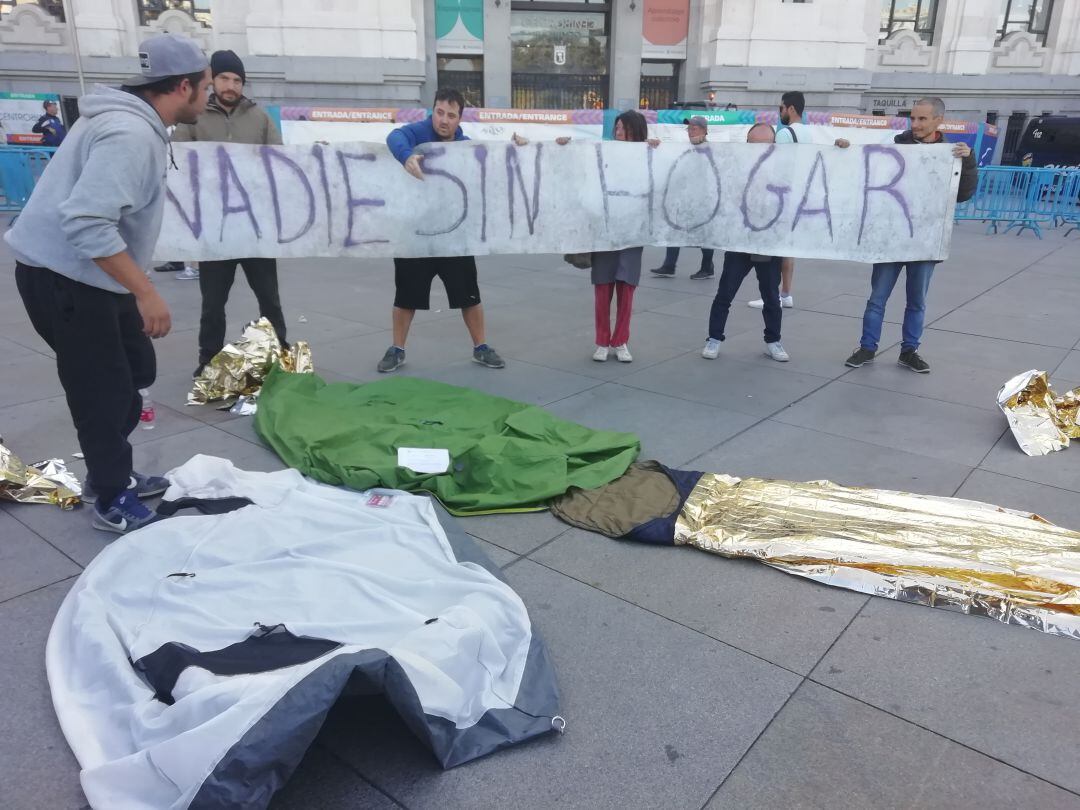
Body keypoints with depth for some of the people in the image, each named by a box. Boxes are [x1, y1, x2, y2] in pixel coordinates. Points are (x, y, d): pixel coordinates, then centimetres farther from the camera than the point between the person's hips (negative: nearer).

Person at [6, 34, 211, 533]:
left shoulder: (136, 124, 9)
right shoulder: (130, 134, -23)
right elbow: (86, 223, -31)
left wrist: (137, 288, 20)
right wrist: (146, 292, -28)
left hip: (90, 276, 10)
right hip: (63, 277, -10)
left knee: (135, 372, 16)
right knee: (105, 390, -1)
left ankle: (109, 475, 31)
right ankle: (113, 502, 15)